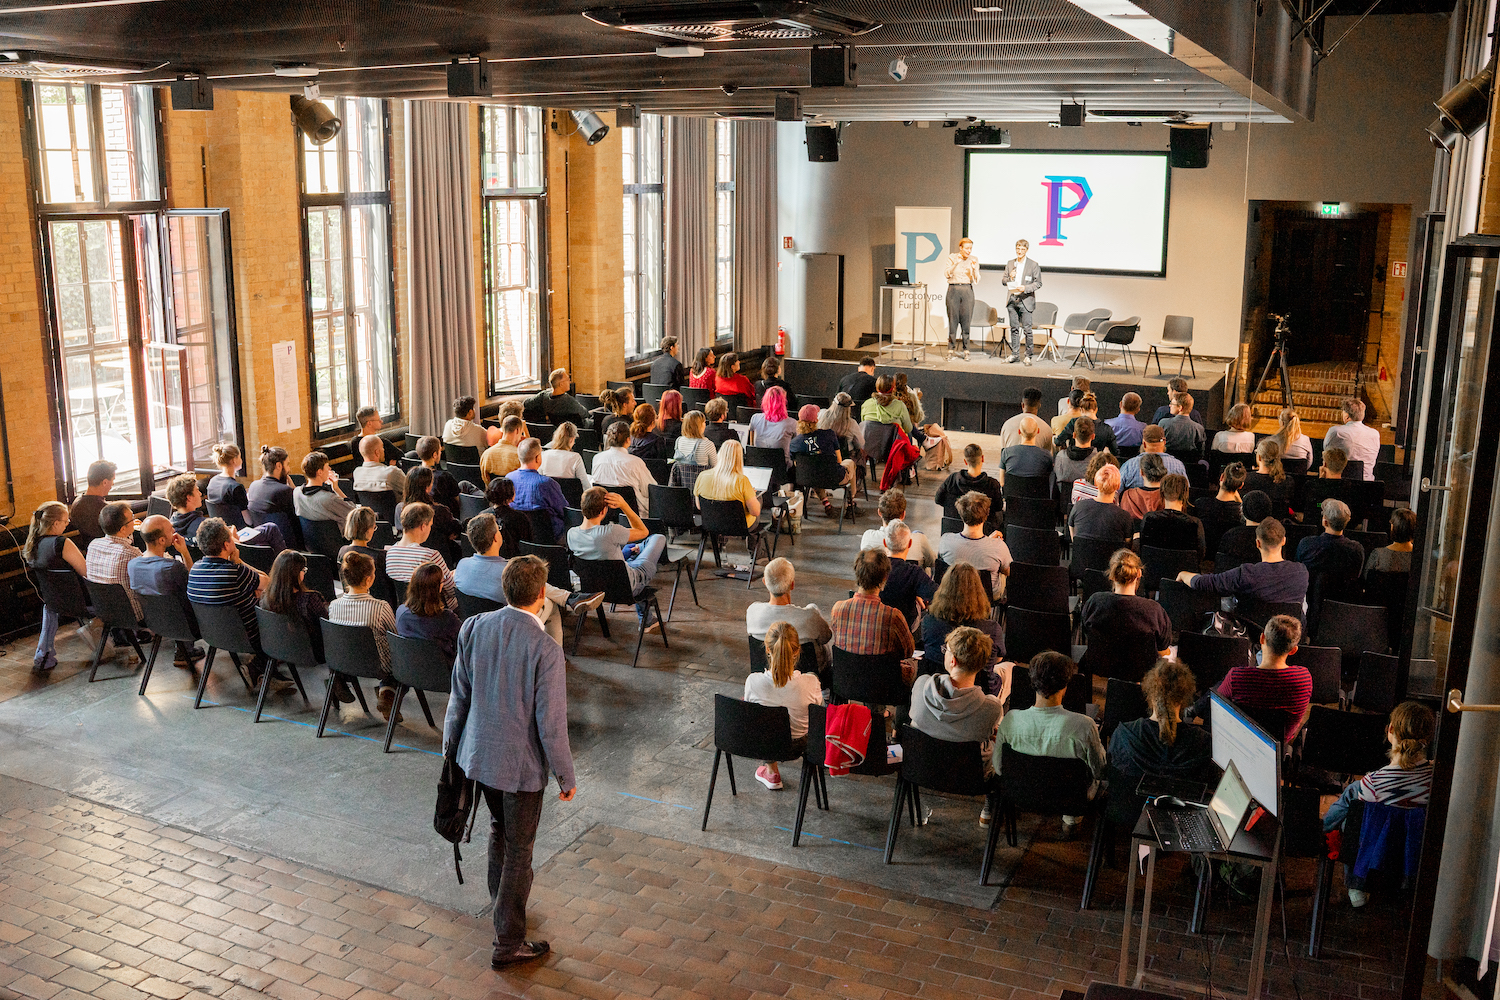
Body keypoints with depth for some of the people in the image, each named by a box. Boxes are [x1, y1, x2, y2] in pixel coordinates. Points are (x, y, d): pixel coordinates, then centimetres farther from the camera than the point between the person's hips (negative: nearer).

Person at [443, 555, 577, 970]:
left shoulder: (473, 629, -10)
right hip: (522, 764, -6)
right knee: (519, 850, 10)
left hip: (479, 751, 6)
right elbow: (550, 723, -20)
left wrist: (450, 741, 17)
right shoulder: (546, 650, -26)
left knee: (499, 828, 28)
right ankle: (508, 943, 21)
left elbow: (459, 695, 1)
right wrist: (566, 776, -7)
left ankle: (503, 901, 50)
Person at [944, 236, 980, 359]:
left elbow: (976, 281, 2)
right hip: (953, 290, -1)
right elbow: (946, 275, -7)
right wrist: (955, 264, -19)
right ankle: (951, 350, 5)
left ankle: (965, 350, 4)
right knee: (953, 320, -1)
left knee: (966, 321, -2)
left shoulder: (974, 260, 5)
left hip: (967, 290, 1)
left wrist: (974, 269, -15)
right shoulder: (952, 257, 2)